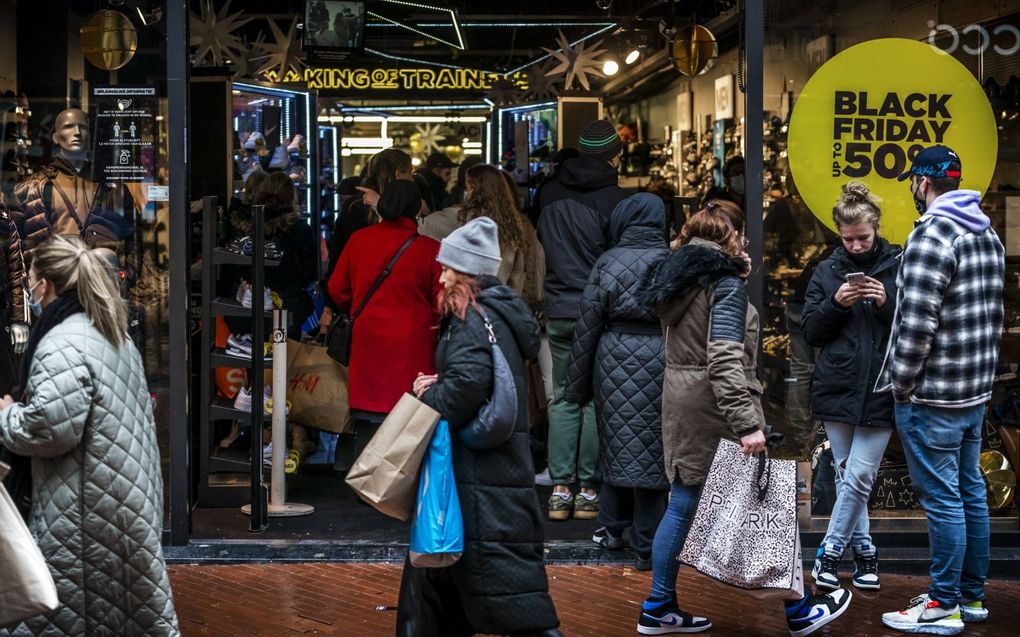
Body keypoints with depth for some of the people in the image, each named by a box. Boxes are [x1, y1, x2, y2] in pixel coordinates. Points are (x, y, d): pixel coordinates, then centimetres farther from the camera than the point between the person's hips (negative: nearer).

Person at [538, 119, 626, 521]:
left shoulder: (551, 194, 7)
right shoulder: (613, 200, -11)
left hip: (558, 312, 5)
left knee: (564, 398, 10)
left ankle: (560, 489, 8)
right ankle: (588, 490, 5)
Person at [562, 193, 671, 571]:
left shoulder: (608, 263, 1)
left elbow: (587, 326, 3)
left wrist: (577, 385, 11)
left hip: (615, 360, 1)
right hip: (661, 363, -1)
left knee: (617, 443, 16)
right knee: (651, 450, 2)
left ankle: (611, 527, 24)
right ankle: (646, 547, 7)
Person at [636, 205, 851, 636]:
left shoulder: (676, 281, 11)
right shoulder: (726, 283, -13)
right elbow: (725, 359, -23)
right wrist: (747, 423, -28)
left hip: (680, 402, 8)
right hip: (716, 406, -8)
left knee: (682, 505, 12)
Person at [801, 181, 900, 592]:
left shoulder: (897, 267, -1)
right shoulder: (828, 271, 6)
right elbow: (811, 332, 5)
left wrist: (888, 303, -18)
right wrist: (835, 303, -11)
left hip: (880, 390, -3)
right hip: (837, 387, 3)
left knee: (859, 476, -5)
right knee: (846, 474, 8)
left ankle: (831, 551, 7)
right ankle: (864, 551, 20)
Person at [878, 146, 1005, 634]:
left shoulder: (932, 235, -18)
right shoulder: (988, 235, 11)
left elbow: (918, 323, -22)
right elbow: (993, 315, 14)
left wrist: (901, 385, -12)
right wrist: (978, 371, 17)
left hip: (933, 395, -9)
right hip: (975, 391, 9)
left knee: (943, 500, -2)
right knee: (970, 493, 14)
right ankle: (972, 596, 24)